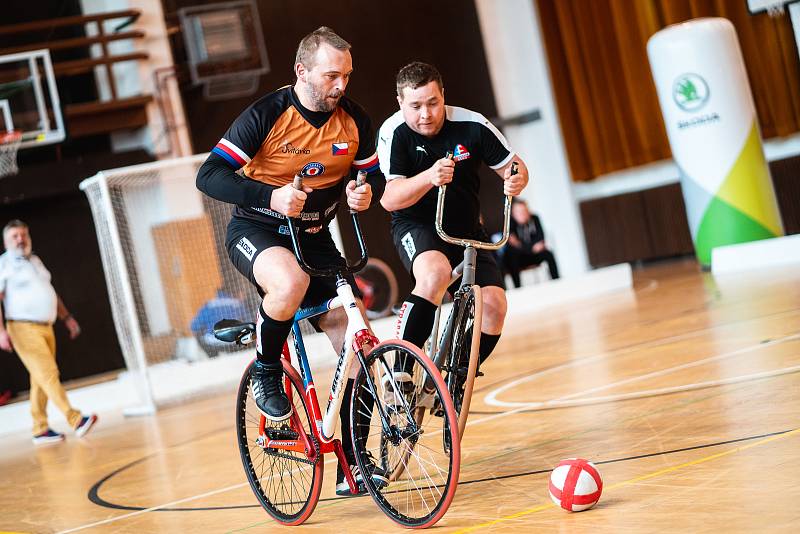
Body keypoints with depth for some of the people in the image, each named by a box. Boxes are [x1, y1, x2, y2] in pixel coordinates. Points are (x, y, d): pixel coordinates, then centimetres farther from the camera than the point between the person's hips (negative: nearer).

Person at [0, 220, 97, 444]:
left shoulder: (35, 260, 18)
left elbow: (49, 292, 27)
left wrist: (67, 317, 23)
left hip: (46, 328, 7)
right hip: (23, 328, -7)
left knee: (41, 380, 7)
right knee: (48, 374, -13)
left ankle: (40, 430, 12)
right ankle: (75, 419, -18)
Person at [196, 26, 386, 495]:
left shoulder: (355, 122, -6)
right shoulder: (267, 115, -18)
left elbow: (374, 175, 7)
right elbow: (209, 176, -22)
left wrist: (366, 192, -18)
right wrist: (270, 196, -37)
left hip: (315, 238, 5)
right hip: (257, 232, -4)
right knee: (291, 283, -40)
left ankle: (352, 464, 8)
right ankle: (266, 371, -11)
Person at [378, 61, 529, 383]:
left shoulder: (472, 125, -13)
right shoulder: (395, 132, -18)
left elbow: (512, 164, -2)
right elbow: (389, 198, -25)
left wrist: (516, 179, -28)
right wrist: (429, 177, -44)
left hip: (466, 230, 4)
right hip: (416, 227, -3)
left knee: (494, 305, -16)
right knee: (435, 273, -37)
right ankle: (400, 371, -28)